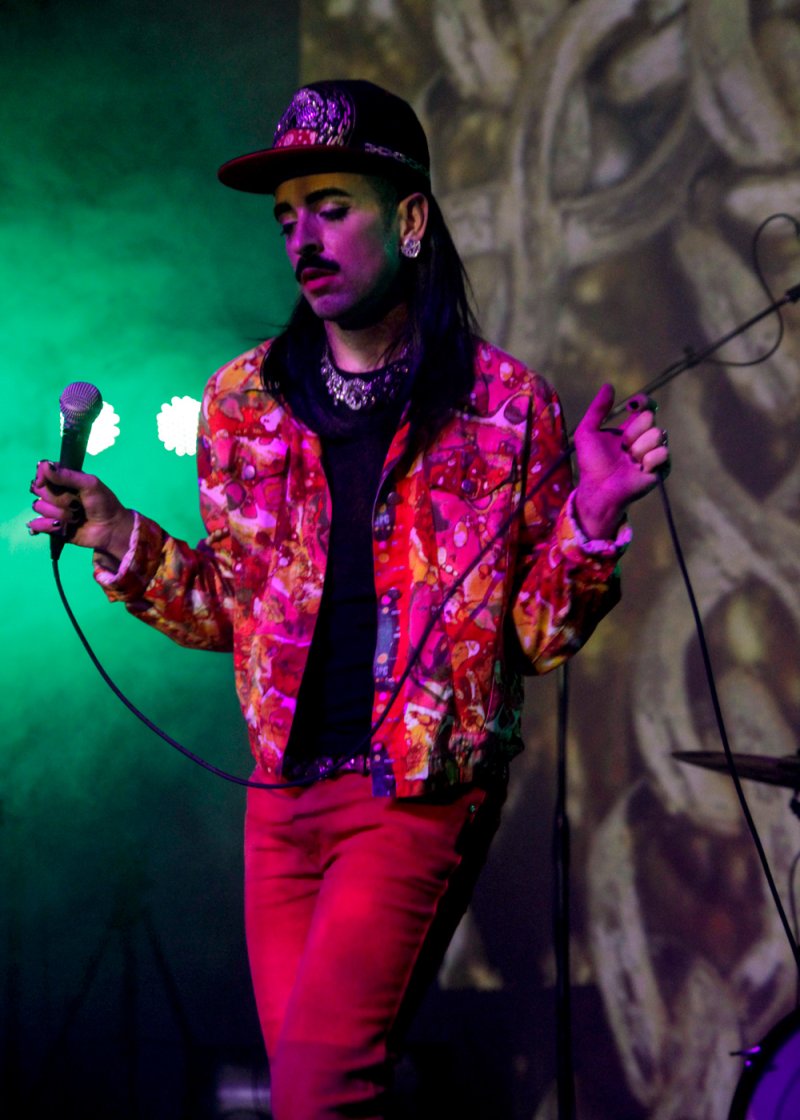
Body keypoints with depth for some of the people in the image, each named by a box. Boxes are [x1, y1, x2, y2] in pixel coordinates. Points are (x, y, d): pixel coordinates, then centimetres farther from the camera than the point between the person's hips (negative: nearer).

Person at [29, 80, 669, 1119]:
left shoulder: (507, 405, -4)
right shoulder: (242, 400, 6)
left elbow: (539, 635, -2)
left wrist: (591, 516, -18)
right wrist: (119, 539, 0)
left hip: (425, 792, -4)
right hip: (283, 796, 5)